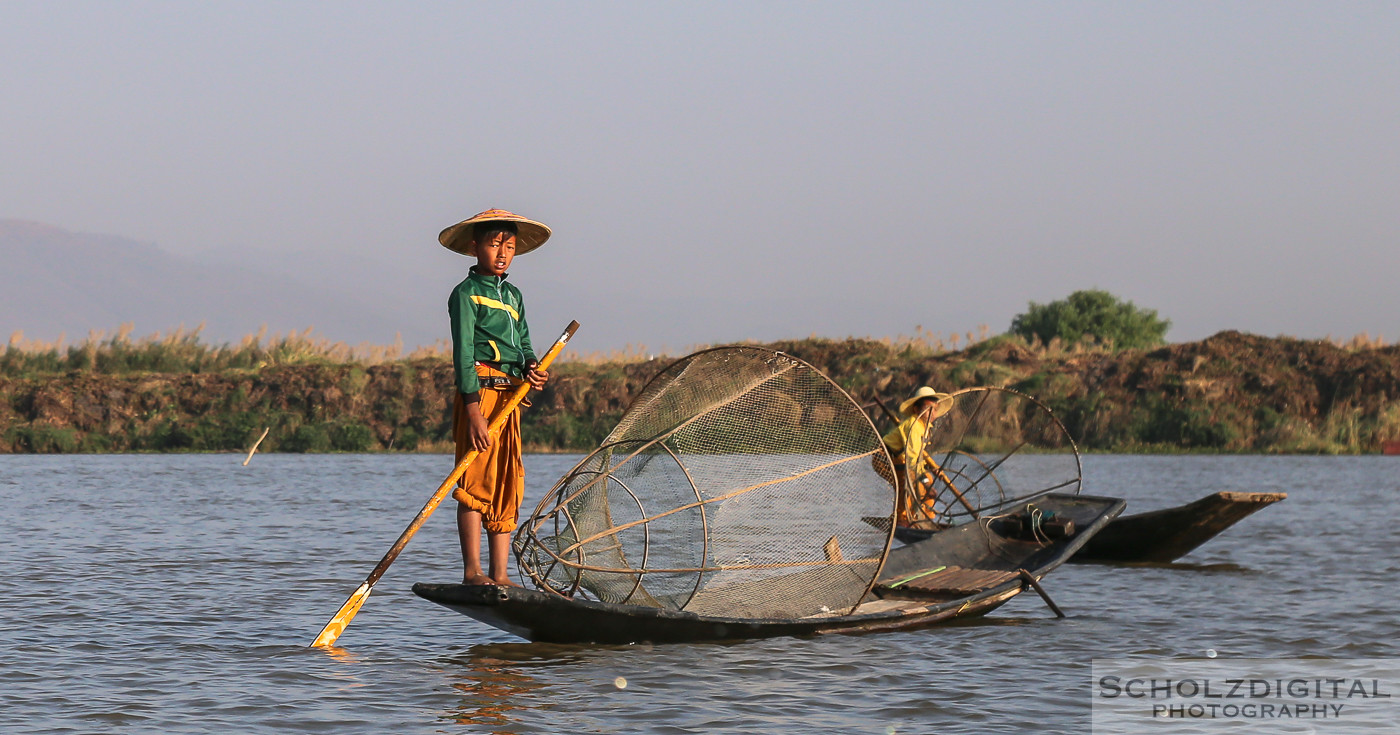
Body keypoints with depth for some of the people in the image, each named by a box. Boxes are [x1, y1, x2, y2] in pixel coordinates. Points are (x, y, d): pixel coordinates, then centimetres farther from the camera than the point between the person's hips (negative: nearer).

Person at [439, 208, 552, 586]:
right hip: (480, 392, -8)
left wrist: (532, 366, -6)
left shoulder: (513, 296, 20)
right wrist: (473, 407, -19)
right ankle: (473, 571, -8)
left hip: (510, 395, 8)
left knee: (508, 484, 6)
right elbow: (464, 352, -11)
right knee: (476, 480, -9)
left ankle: (500, 573, 9)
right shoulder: (466, 294, -4)